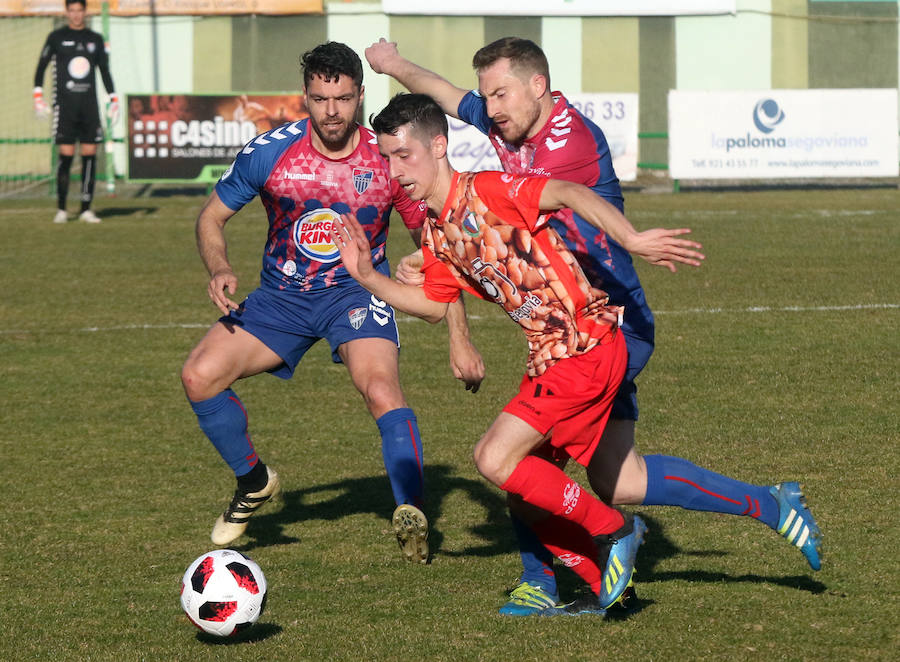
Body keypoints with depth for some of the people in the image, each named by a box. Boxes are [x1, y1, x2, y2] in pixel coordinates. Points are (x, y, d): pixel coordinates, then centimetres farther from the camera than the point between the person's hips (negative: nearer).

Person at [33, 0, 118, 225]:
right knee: (66, 155, -9)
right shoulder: (56, 37, 4)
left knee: (90, 154, -3)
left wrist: (113, 99, 10)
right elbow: (41, 66, 7)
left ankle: (86, 209, 0)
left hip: (89, 104, 3)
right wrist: (38, 95, -4)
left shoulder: (95, 39, 12)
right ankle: (61, 209, -3)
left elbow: (105, 70, 18)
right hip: (65, 103, -3)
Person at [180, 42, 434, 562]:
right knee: (199, 376, -13)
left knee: (382, 389, -31)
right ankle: (254, 481, 12)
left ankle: (412, 514, -26)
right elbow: (212, 216, 2)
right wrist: (220, 271, -19)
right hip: (283, 295, 3)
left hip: (357, 291, -2)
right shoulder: (270, 152, -12)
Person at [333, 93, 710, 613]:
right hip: (550, 356, 9)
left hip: (587, 347, -9)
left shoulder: (486, 191, -13)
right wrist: (367, 277, 16)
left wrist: (633, 240, -36)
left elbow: (570, 194, -25)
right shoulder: (436, 234, 13)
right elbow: (434, 304, 26)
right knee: (530, 489, 9)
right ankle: (606, 588, 19)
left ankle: (616, 531, -1)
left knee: (497, 459, -14)